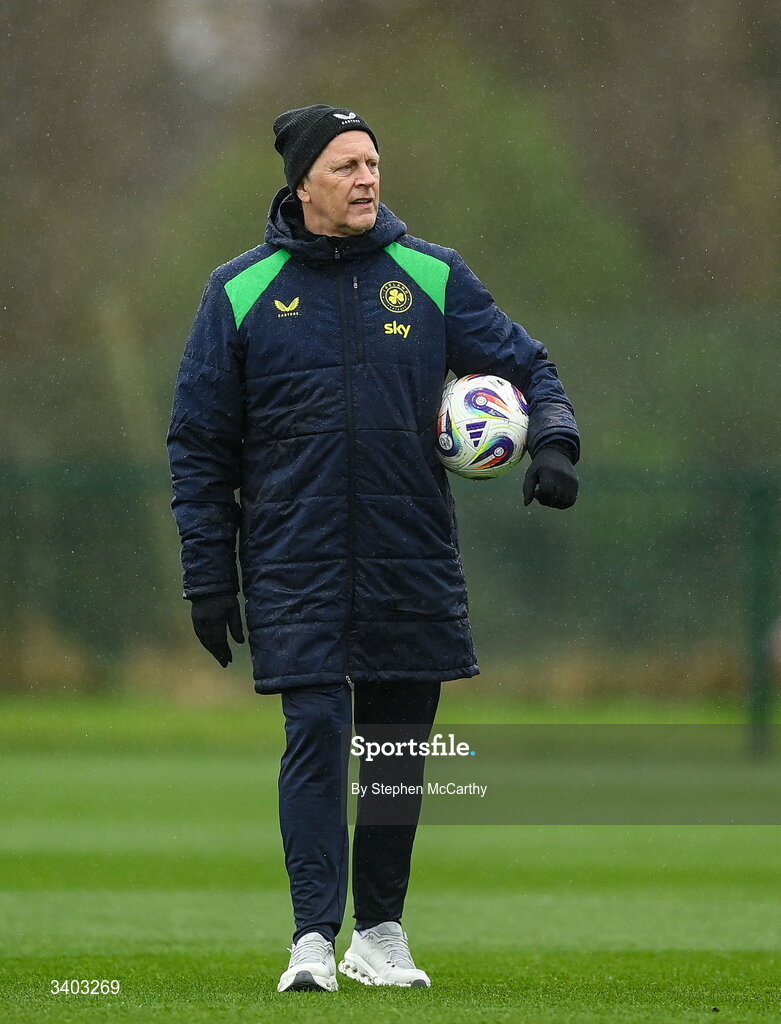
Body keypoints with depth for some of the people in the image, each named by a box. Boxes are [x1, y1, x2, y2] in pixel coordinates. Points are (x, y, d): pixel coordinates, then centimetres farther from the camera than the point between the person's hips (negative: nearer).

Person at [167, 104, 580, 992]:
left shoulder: (431, 277, 5)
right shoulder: (242, 292, 2)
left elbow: (526, 366, 11)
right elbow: (200, 444, 5)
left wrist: (552, 442, -11)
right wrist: (208, 576, 1)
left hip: (412, 567, 2)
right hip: (295, 569, -2)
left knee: (400, 743, 7)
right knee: (315, 735, -11)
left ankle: (380, 932, 19)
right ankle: (314, 937, -12)